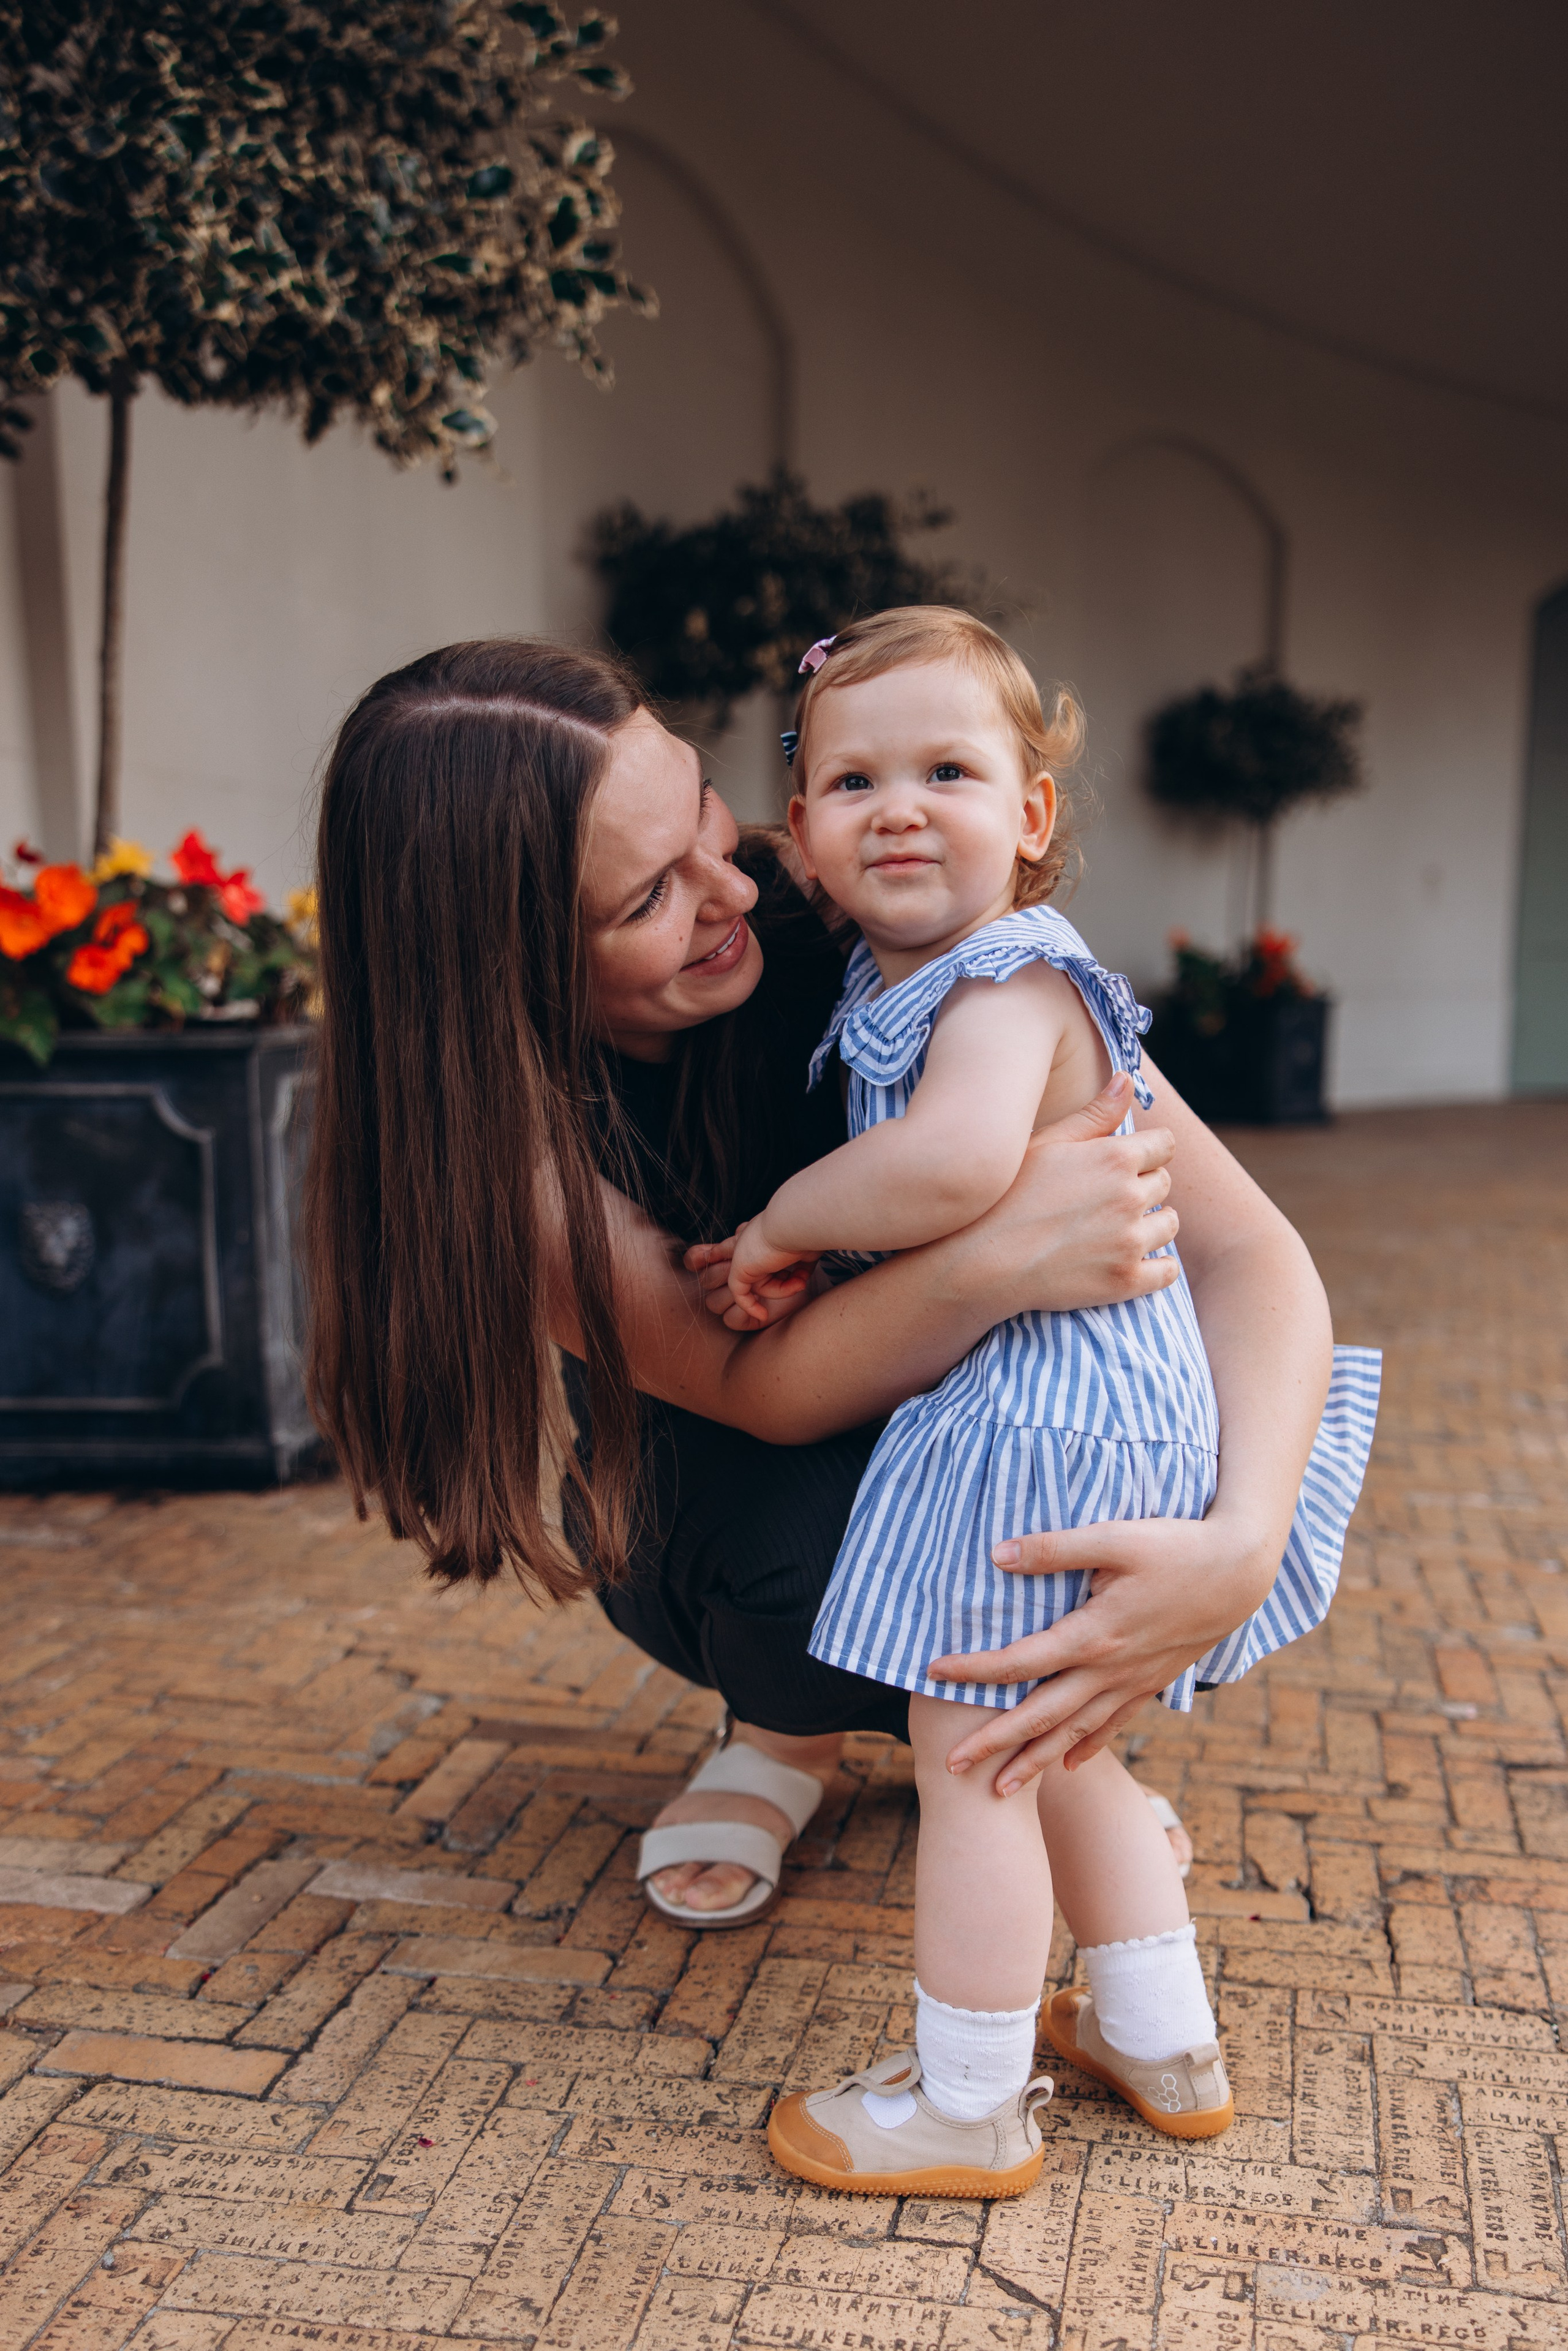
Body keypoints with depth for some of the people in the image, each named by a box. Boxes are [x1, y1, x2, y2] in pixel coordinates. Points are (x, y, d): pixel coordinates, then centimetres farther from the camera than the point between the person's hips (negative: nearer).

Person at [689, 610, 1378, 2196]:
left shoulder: (1009, 985, -19)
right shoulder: (892, 984, 11)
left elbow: (954, 1167, -39)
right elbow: (896, 1213, 19)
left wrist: (786, 1222, -23)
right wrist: (803, 1265, -1)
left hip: (1040, 1410, -10)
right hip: (1050, 1406, 10)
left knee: (969, 1757, 3)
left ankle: (967, 2109, 23)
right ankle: (1164, 2044, 40)